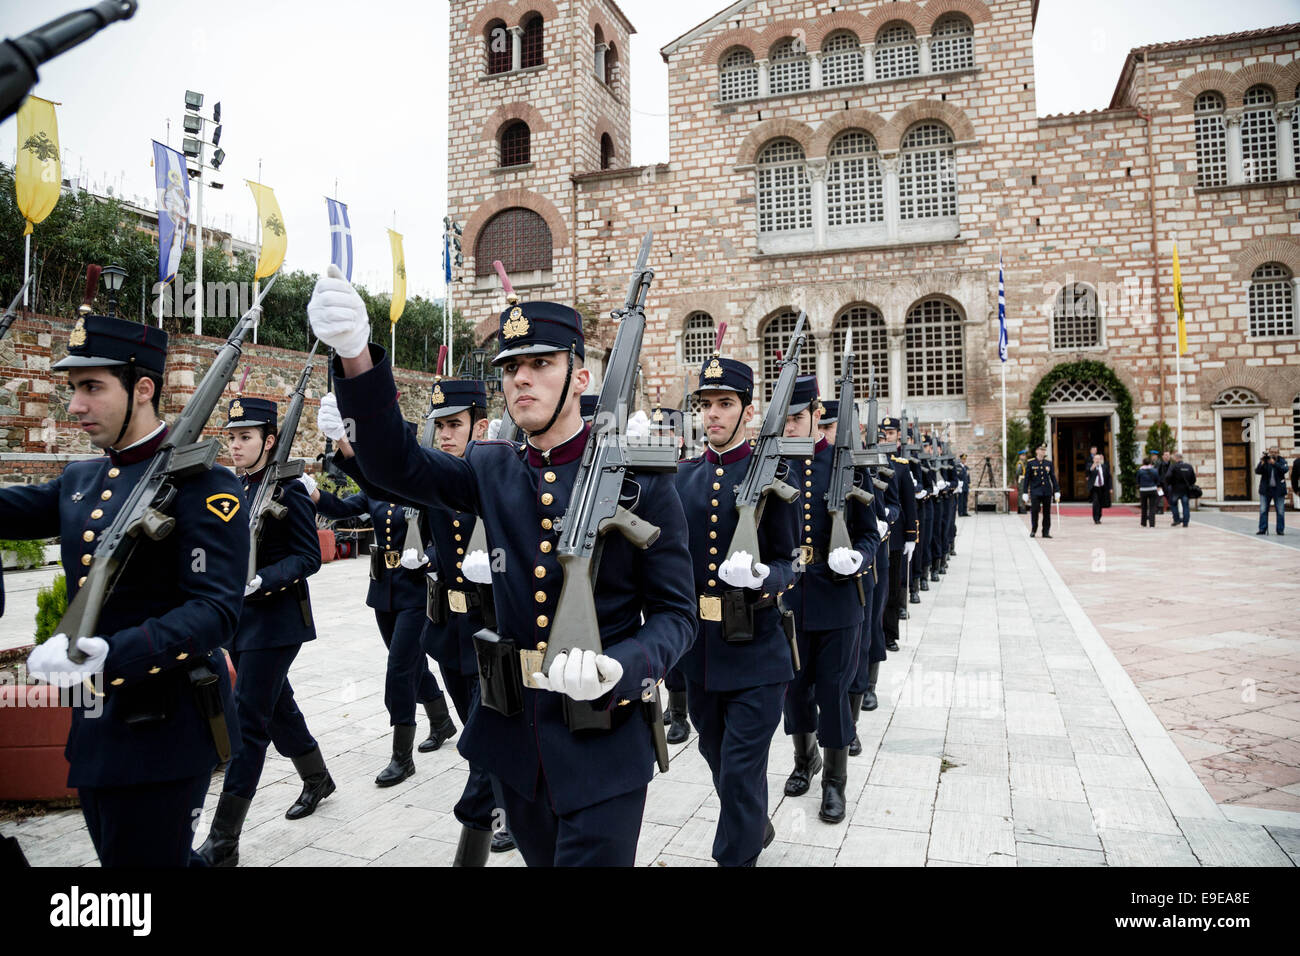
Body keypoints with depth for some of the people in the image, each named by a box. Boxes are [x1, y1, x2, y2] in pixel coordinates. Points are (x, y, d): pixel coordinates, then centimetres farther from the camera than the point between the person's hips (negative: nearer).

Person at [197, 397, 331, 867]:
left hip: (276, 620, -8)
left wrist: (260, 581, -26)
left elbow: (309, 557, -14)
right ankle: (317, 779, 42)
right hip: (241, 617, 8)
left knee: (248, 719, -5)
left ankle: (223, 842, 2)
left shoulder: (288, 489, -12)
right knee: (276, 707, 20)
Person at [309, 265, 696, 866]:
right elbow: (396, 464, -9)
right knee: (541, 855, 23)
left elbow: (674, 614, -7)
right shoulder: (492, 472, 3)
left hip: (602, 746, -4)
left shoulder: (642, 480, -9)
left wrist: (618, 668, -28)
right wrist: (356, 356, -25)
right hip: (515, 737, 5)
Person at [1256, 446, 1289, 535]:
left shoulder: (1282, 461, 2)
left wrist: (1274, 463, -26)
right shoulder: (1264, 460, 4)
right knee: (1263, 510, 0)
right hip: (1265, 489, 1)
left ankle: (1280, 530, 8)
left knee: (1280, 511, 0)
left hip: (1278, 490, -1)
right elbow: (1257, 471, -6)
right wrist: (1262, 463, -20)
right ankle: (1262, 529, 4)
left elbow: (1284, 470, -16)